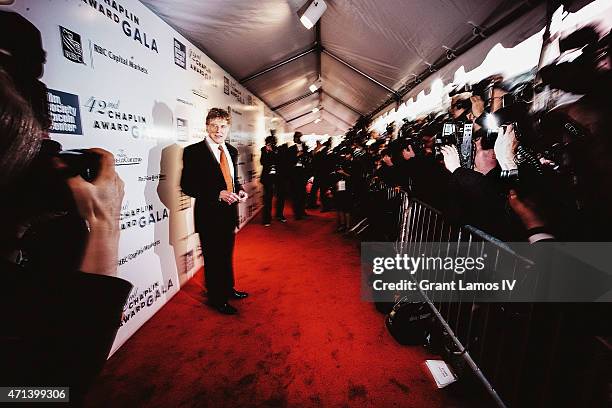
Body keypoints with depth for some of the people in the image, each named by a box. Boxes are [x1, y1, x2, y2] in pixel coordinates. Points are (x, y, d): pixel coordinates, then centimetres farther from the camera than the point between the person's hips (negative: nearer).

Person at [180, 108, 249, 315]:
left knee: (227, 255, 22)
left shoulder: (232, 151, 8)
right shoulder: (194, 151, -12)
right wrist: (218, 194, -25)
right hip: (209, 215, -6)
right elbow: (187, 185, -16)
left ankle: (228, 289, 43)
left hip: (229, 212, 7)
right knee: (213, 257, 9)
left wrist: (240, 190, -4)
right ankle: (216, 298, 29)